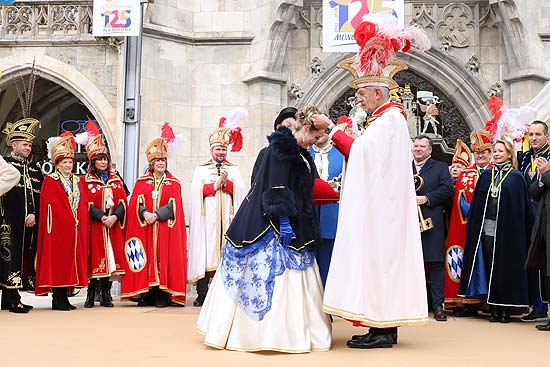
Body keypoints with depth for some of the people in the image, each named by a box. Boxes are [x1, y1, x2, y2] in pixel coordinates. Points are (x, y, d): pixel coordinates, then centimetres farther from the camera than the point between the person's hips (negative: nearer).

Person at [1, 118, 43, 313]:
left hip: (30, 224, 6)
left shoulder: (35, 169, 19)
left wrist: (34, 215, -6)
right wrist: (23, 217, -13)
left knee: (26, 258, 6)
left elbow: (41, 196, 10)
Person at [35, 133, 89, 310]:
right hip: (58, 228, -6)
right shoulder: (50, 180, 0)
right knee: (58, 261, -5)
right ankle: (58, 300, -1)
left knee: (71, 260, 6)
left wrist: (82, 224, 2)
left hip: (76, 230, 6)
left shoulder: (77, 181, 17)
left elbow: (84, 205, 14)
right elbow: (49, 206, -9)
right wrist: (69, 220, -15)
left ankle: (63, 298, 13)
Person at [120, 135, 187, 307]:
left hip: (166, 229, -1)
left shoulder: (173, 183, 10)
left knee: (164, 257, -5)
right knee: (146, 258, -3)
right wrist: (145, 213, -18)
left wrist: (156, 215, -15)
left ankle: (163, 295, -4)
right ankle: (146, 295, 0)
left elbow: (174, 205, -3)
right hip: (144, 228, 1)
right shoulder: (141, 181, 13)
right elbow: (136, 202, 2)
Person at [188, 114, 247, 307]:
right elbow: (196, 190, 0)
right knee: (205, 253, -6)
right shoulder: (201, 169, 15)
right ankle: (202, 295, -4)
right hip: (207, 218, -1)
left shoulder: (234, 169, 17)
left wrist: (226, 182, -11)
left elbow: (240, 190, 3)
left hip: (227, 218, 1)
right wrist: (216, 185, -7)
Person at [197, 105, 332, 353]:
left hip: (294, 225, 10)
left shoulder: (300, 153, 17)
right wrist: (283, 222, -24)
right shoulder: (282, 146, -12)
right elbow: (277, 188, -20)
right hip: (273, 225, -10)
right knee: (278, 274, -8)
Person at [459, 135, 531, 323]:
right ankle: (494, 309, 9)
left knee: (505, 268, 0)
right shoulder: (486, 175, 13)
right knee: (489, 267, 3)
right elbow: (476, 203, 12)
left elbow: (522, 207, 1)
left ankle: (505, 309, 8)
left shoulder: (516, 177, 3)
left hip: (507, 230, -3)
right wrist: (474, 227, 5)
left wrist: (517, 230, -6)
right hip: (487, 228, 3)